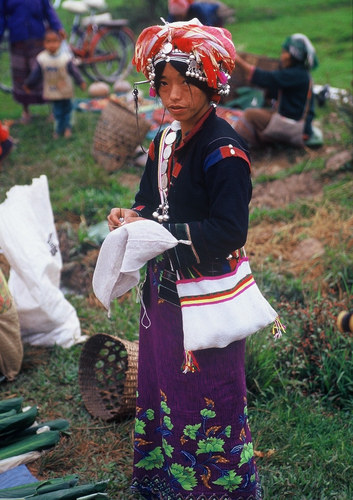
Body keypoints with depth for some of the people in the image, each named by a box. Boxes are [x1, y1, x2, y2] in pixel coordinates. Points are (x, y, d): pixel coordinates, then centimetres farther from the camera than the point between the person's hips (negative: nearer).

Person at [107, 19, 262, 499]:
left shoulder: (224, 150, -18)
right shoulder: (165, 143, 7)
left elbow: (229, 231, -24)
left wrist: (156, 230, -26)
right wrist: (130, 216, -7)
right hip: (164, 288, 8)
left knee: (208, 395, 4)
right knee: (163, 382, 19)